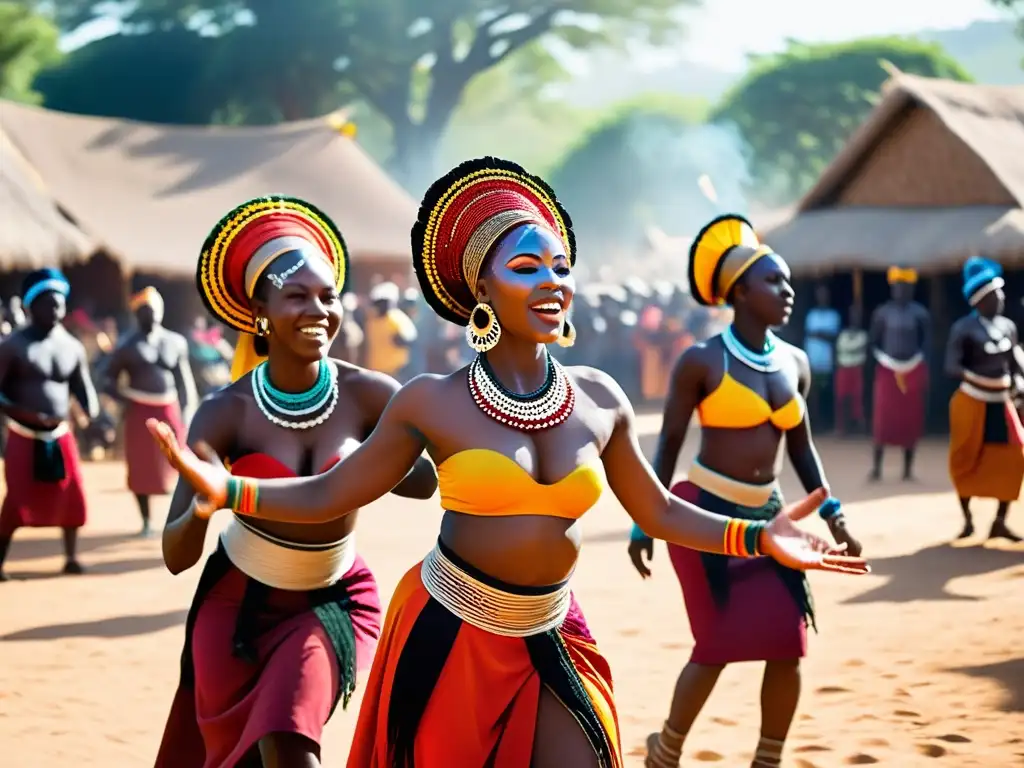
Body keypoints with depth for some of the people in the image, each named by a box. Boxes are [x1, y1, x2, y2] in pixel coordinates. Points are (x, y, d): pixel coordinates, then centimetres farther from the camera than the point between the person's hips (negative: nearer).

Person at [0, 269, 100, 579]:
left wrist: (94, 416, -13)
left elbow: (84, 389, 8)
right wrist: (26, 414, -24)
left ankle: (71, 558, 15)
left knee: (71, 496, 2)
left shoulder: (73, 347, 3)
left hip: (61, 436, 4)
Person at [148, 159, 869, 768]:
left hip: (552, 643, 3)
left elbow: (658, 510, 10)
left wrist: (756, 536, -2)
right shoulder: (433, 403, -8)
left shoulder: (599, 399, 1)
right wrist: (227, 490, -18)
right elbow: (327, 497, -4)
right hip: (448, 634, -3)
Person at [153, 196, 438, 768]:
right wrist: (201, 508, -44)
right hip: (240, 600, 1)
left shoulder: (367, 394, -17)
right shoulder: (227, 412, -19)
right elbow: (176, 557, -21)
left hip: (335, 600, -1)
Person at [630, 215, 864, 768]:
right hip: (706, 512, -6)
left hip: (767, 515, 6)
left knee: (788, 646, 0)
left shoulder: (795, 363, 5)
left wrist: (832, 514, 7)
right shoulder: (702, 362, -11)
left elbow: (800, 446, 14)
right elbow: (668, 444, -7)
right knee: (717, 647, -5)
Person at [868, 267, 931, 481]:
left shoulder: (920, 314, 2)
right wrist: (878, 368, -3)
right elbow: (874, 343, 6)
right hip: (887, 371, -1)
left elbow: (926, 345, 3)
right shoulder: (882, 313, 2)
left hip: (913, 371, 1)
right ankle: (876, 467, 0)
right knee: (882, 421, -7)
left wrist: (924, 375, -5)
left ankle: (908, 468, 10)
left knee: (911, 421, 2)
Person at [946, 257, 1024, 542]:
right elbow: (952, 367, -18)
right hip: (972, 402, -5)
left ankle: (1000, 521, 7)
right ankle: (967, 519, 20)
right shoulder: (964, 328, -11)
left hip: (1001, 402, 5)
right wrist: (979, 377, -33)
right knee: (967, 460, 4)